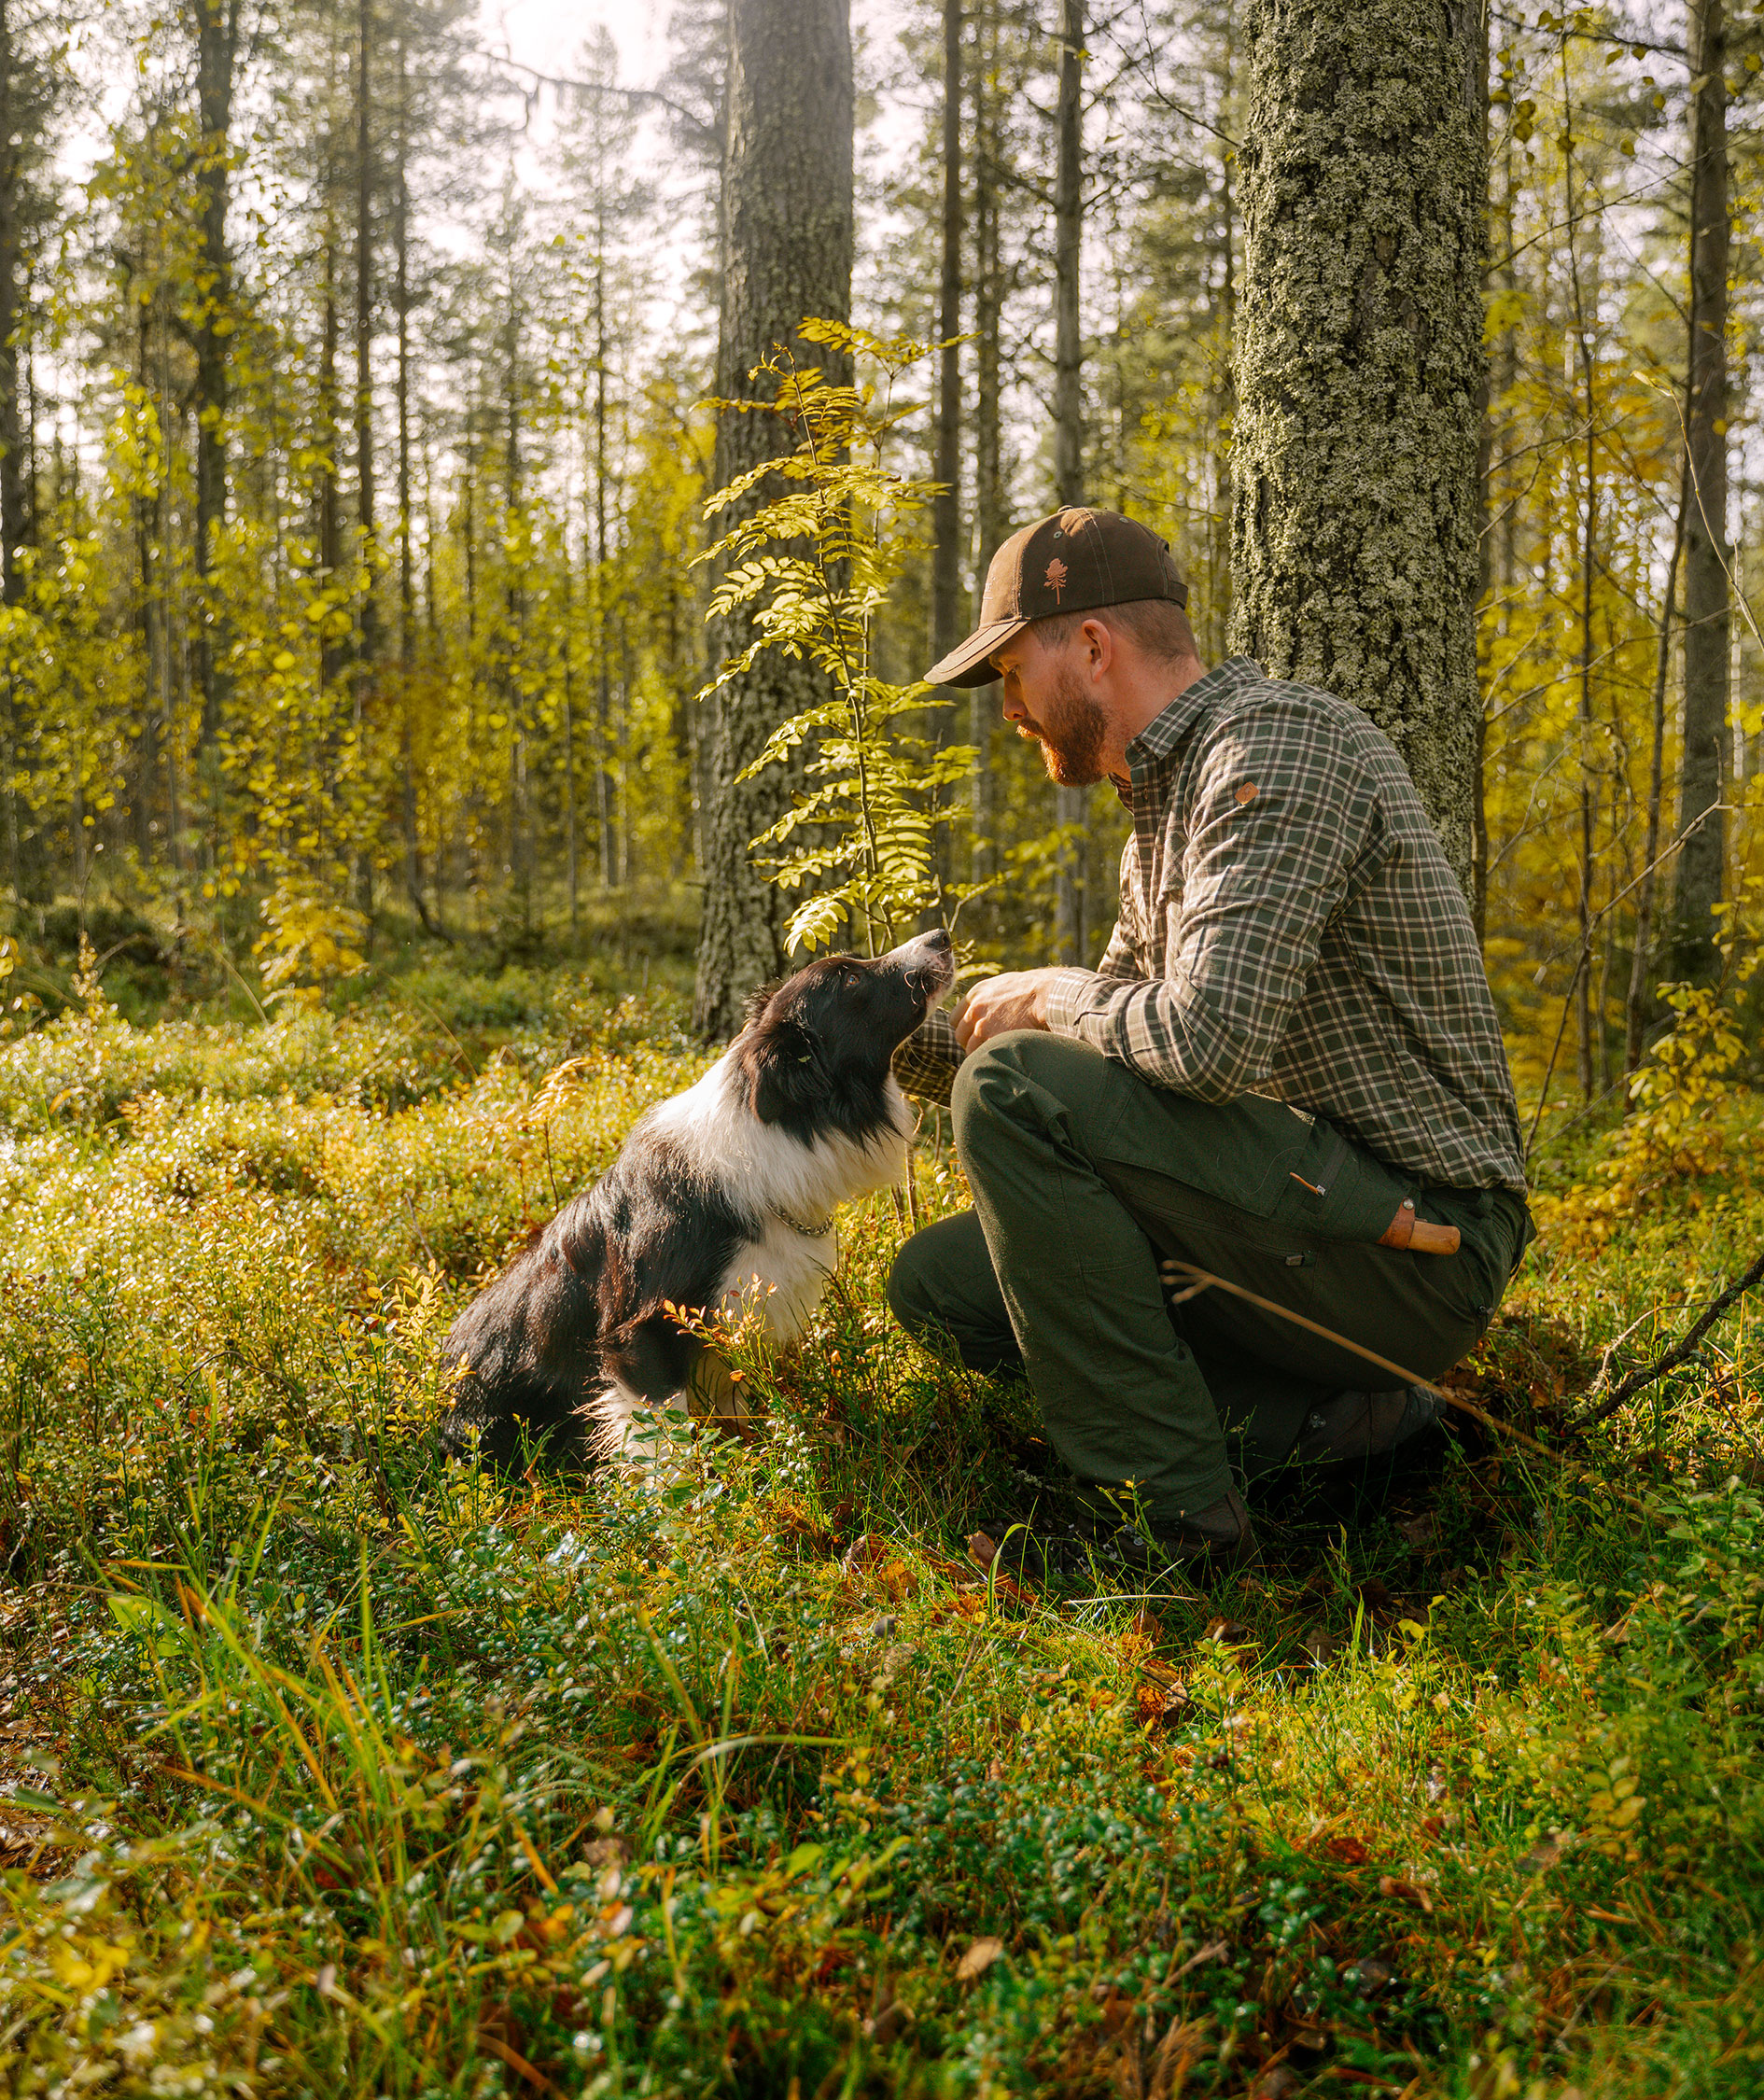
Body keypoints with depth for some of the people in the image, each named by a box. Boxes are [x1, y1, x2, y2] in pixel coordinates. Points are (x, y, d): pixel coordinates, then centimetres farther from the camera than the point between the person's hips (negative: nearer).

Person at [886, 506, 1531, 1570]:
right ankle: (1303, 1411, 0)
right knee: (937, 1282, 8)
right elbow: (1123, 1034, 24)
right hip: (1315, 1208, 10)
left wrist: (1045, 995, -9)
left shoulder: (1276, 740, -16)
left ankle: (1172, 1512, -15)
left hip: (1416, 1243, -10)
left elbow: (1210, 1039, -29)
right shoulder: (1169, 794, 16)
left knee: (1012, 1092, -23)